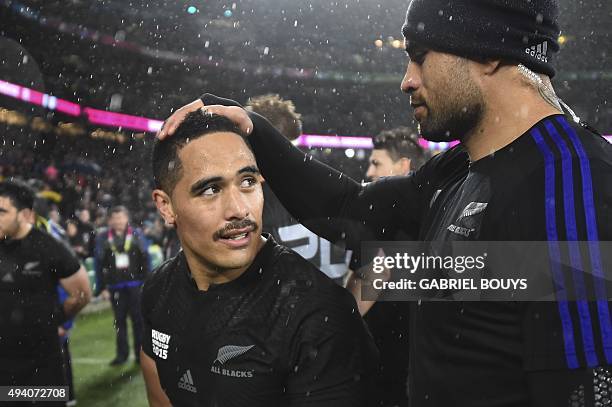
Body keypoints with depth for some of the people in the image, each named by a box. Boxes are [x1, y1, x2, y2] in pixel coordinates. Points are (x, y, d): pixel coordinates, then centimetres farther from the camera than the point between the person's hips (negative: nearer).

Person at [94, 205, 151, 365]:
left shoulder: (136, 234, 1)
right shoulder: (103, 238, 1)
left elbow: (145, 260, 2)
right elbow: (99, 264, 2)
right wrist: (102, 287, -1)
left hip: (135, 284, -1)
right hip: (115, 286, 1)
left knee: (138, 319, 5)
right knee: (119, 321, 7)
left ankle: (141, 352, 12)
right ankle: (122, 354, 14)